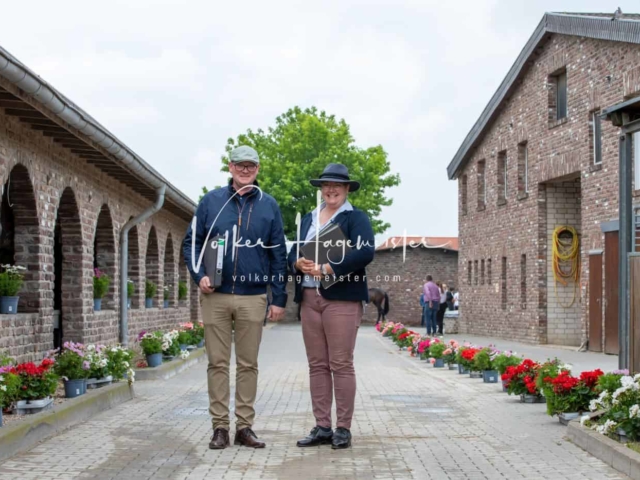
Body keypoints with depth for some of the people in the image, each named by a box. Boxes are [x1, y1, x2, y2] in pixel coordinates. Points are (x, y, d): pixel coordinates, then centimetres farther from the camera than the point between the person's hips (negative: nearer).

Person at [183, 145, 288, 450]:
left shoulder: (269, 205, 7)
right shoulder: (211, 201, 5)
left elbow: (278, 254, 7)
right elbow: (192, 242, 7)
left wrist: (279, 298, 2)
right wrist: (199, 274, -10)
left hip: (253, 297, 0)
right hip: (215, 296, 0)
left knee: (248, 364, 6)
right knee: (217, 363, 3)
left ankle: (245, 426, 13)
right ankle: (220, 427, 10)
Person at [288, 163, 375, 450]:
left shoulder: (356, 217, 1)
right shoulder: (308, 219, 20)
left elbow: (365, 252, -14)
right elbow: (293, 253, 18)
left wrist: (327, 269, -19)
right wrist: (300, 263, -6)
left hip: (341, 298, -6)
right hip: (309, 299, 6)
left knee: (341, 365, -5)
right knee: (317, 365, 6)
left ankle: (343, 429, 1)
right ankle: (322, 427, 11)